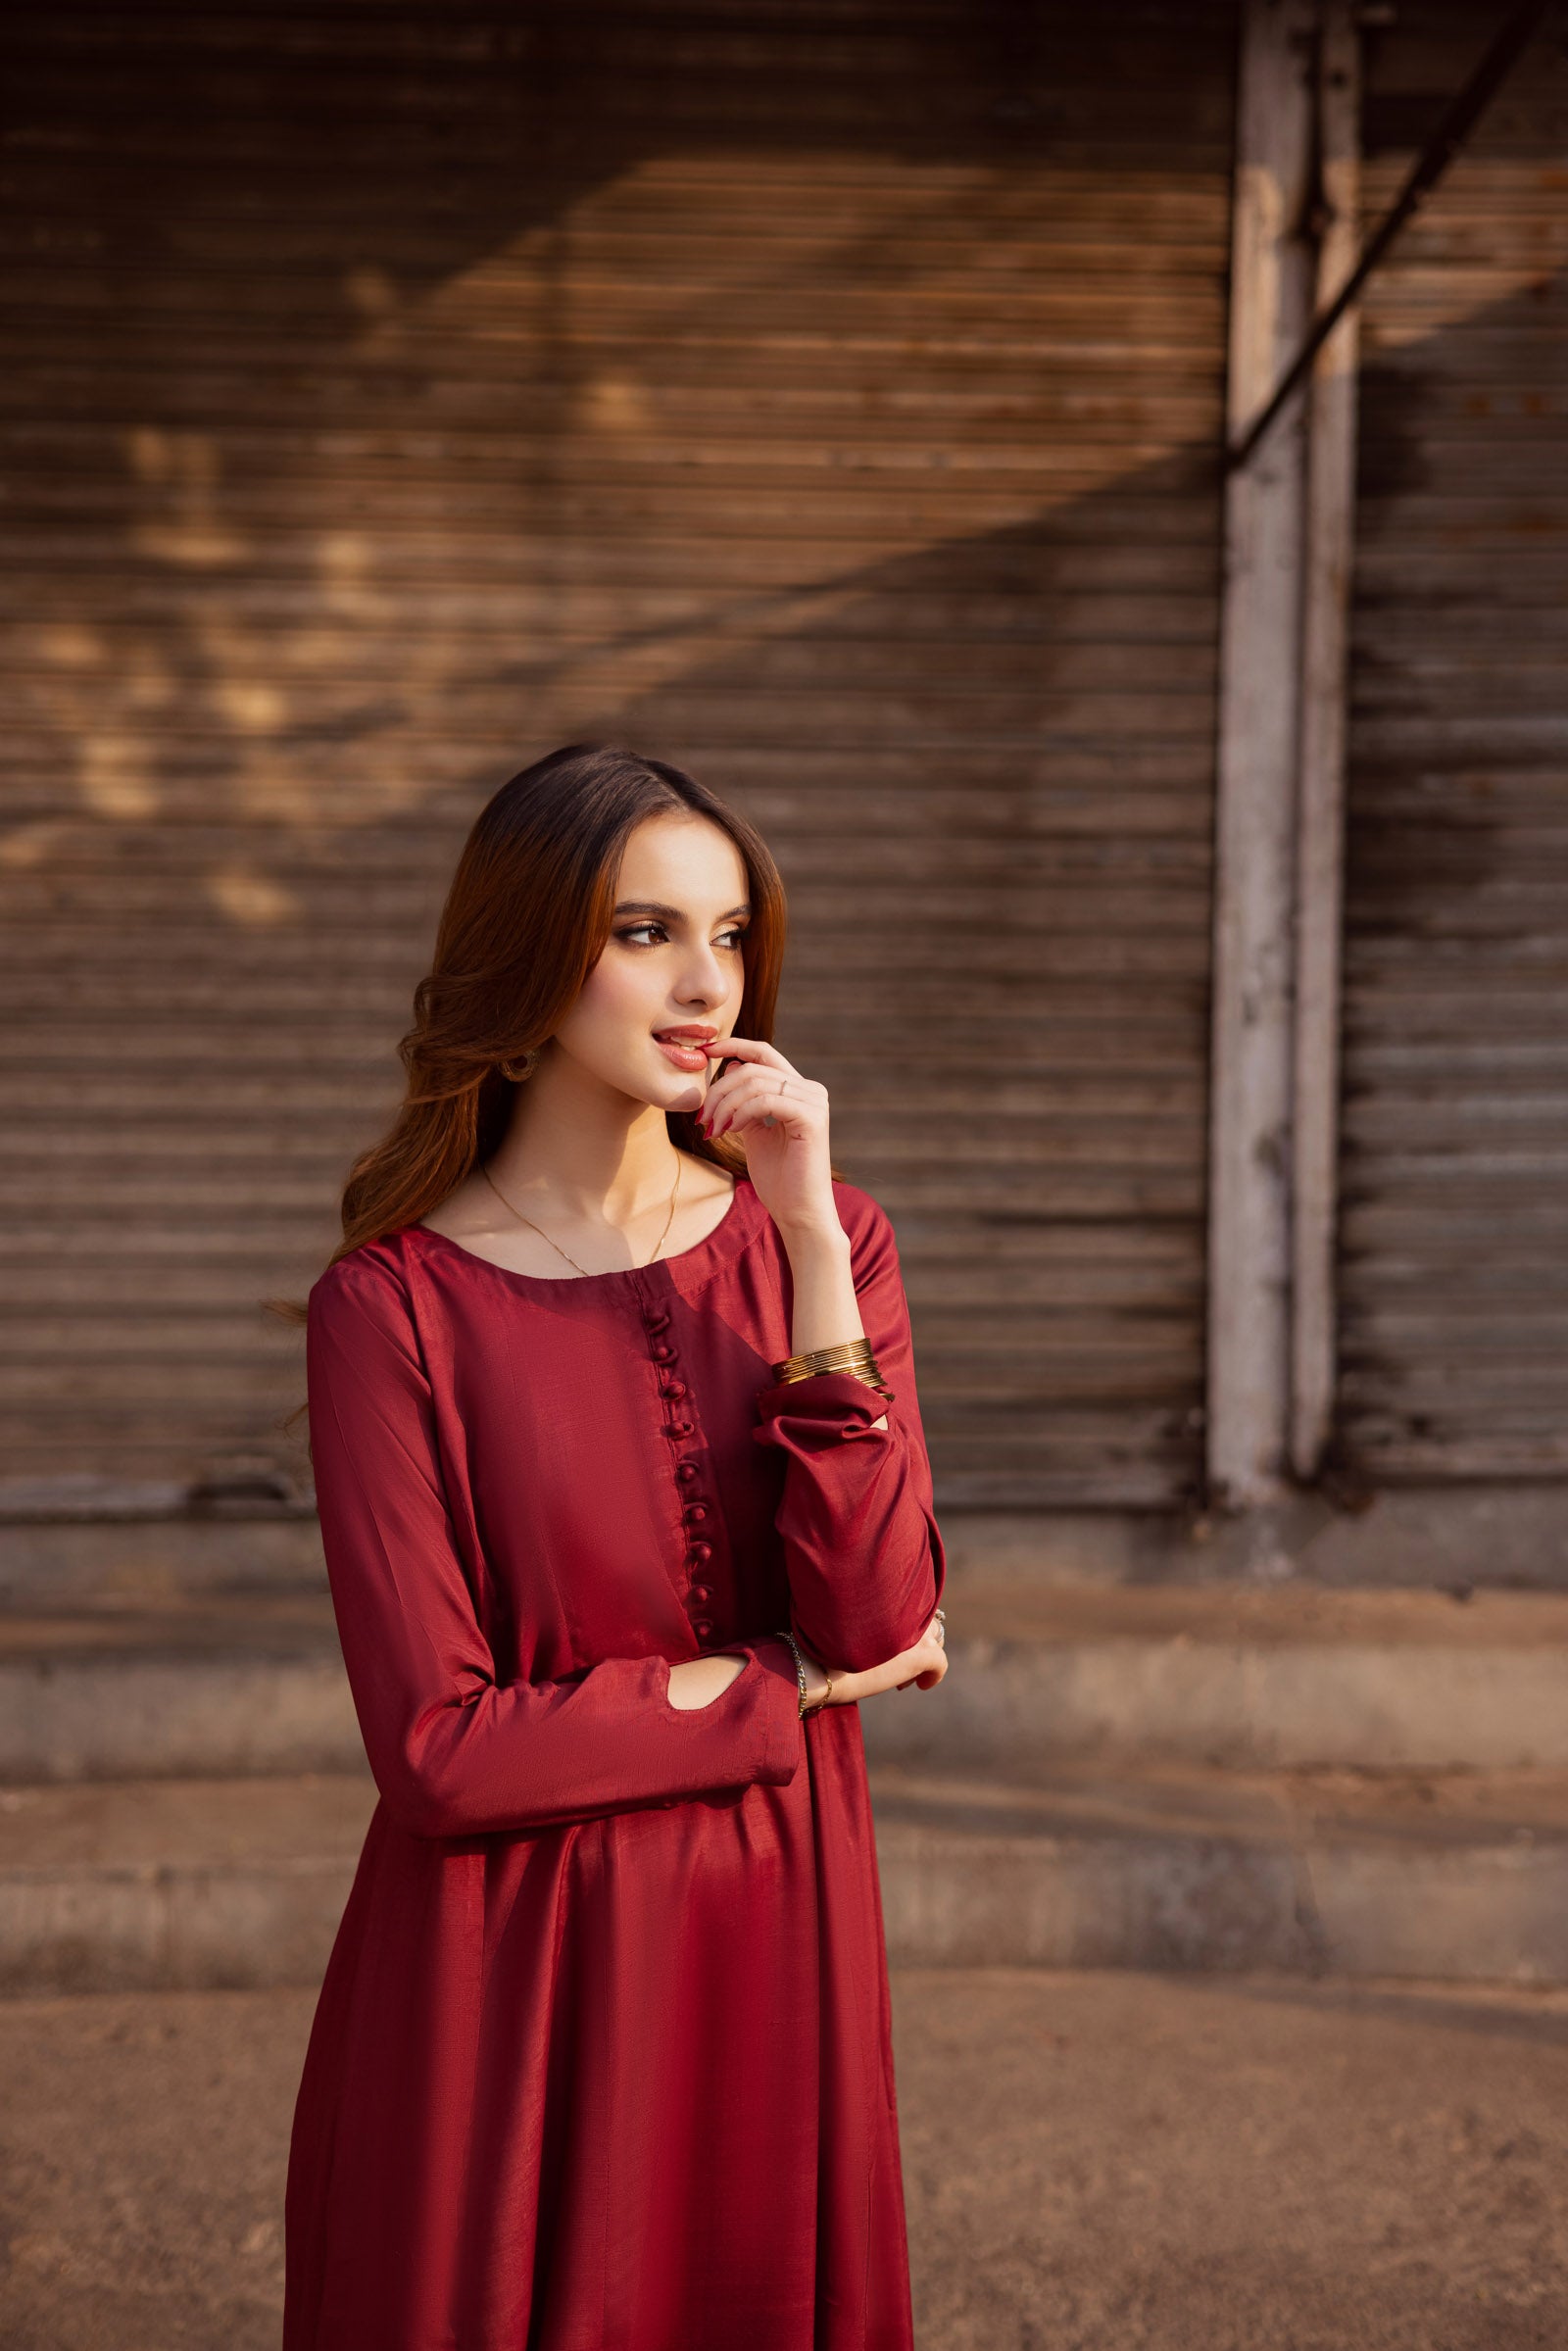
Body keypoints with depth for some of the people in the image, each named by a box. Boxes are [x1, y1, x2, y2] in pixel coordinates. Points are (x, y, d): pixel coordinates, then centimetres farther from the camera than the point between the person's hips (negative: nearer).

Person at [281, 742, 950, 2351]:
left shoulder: (818, 1240, 2)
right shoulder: (394, 1306, -11)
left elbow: (880, 1618, -11)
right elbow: (440, 1750, -15)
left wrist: (809, 1243, -15)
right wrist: (788, 1683, -9)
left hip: (775, 1958, 4)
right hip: (508, 1988, -3)